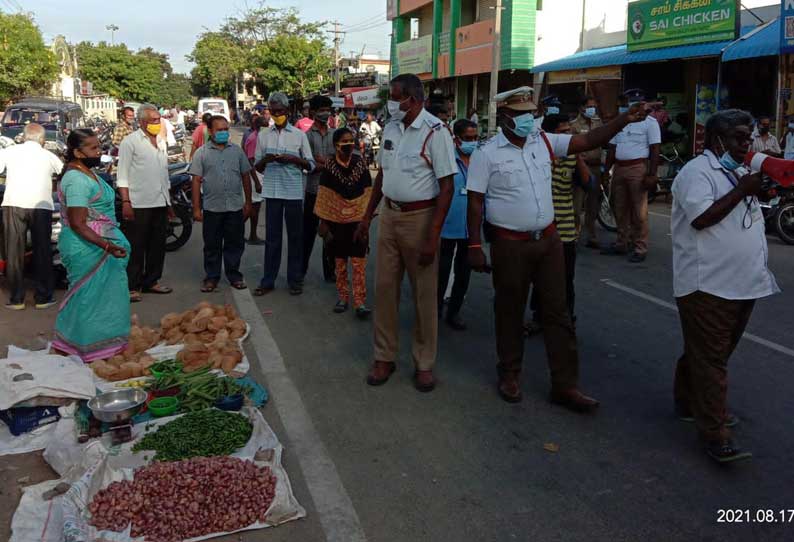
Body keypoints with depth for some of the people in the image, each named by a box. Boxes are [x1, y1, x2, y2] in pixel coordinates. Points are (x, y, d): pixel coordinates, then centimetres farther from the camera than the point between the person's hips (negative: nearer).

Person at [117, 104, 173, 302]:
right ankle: (132, 286, 3)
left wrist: (168, 202, 20)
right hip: (139, 204, -7)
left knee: (157, 245, 12)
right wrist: (126, 202, -16)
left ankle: (151, 281, 24)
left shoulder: (161, 142, 16)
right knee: (136, 247, -3)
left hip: (160, 203, 7)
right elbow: (122, 175, -8)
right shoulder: (131, 142, -4)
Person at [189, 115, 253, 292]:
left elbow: (245, 177, 11)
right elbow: (196, 181, 0)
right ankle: (211, 278, 17)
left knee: (235, 244, 8)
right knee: (212, 245, 6)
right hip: (212, 208, -1)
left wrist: (248, 202, 8)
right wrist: (196, 208, -4)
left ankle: (234, 276, 21)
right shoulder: (202, 153, 2)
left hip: (235, 207, 2)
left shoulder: (237, 151, 8)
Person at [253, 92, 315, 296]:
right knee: (272, 237, 5)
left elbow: (310, 164, 4)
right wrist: (265, 160, -10)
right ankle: (268, 281, 12)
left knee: (295, 237, 5)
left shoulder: (299, 134, 3)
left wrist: (292, 159, -13)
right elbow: (258, 167, 12)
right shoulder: (263, 135, 9)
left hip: (294, 192, -1)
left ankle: (295, 280, 14)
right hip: (272, 191, 1)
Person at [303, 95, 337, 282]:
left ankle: (330, 271, 16)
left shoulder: (334, 134, 8)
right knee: (309, 231, 6)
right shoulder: (307, 135, -2)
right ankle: (301, 269, 19)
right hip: (313, 190, -3)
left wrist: (325, 160, -14)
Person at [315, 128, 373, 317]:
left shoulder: (360, 163, 0)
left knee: (359, 263, -2)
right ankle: (342, 297, 22)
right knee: (340, 262, 10)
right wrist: (323, 221, -1)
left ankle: (360, 301, 2)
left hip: (358, 219, 0)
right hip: (336, 219, 0)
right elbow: (324, 195, 0)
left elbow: (367, 192, 3)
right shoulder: (329, 164, -3)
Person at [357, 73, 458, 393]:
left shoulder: (435, 132, -14)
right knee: (384, 288, 9)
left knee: (424, 294, 5)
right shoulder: (390, 128, 7)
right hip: (389, 215, 6)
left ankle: (424, 364, 19)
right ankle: (384, 357, 23)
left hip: (420, 218, -6)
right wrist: (367, 217, 15)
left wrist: (433, 237, -20)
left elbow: (447, 187, -16)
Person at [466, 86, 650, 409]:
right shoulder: (486, 154, -7)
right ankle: (509, 375, 29)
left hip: (548, 239, 5)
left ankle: (565, 385, 14)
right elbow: (475, 203, -8)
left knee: (557, 312, 6)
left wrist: (624, 120, -12)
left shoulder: (544, 142, 6)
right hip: (510, 245, -4)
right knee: (510, 312, 10)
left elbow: (589, 141, 2)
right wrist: (475, 246, -13)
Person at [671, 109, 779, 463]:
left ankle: (691, 403, 34)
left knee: (715, 354, 18)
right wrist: (741, 191, -17)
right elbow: (701, 218, -23)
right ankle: (715, 434, -2)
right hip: (707, 285, -9)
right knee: (710, 358, -6)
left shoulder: (739, 172, 19)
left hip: (742, 283, 9)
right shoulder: (697, 171, -10)